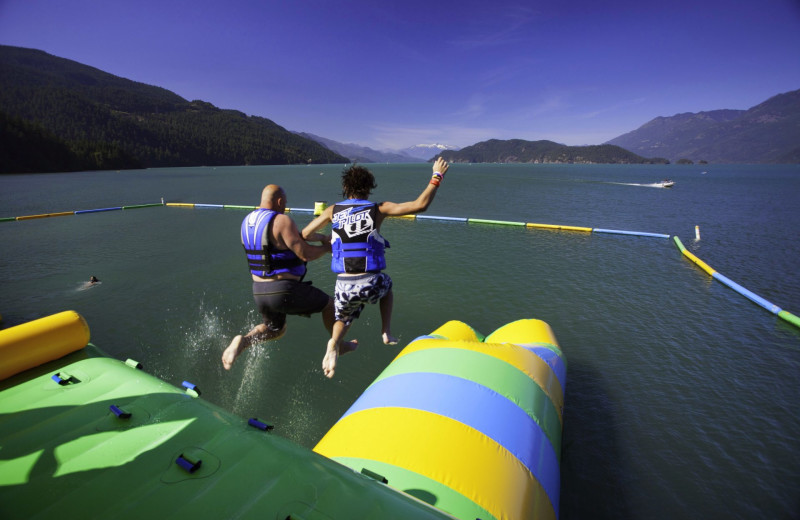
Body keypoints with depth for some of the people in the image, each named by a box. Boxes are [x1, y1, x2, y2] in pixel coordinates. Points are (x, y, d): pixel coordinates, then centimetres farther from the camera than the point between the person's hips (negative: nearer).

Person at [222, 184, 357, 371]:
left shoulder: (248, 221, 11)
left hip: (259, 291, 8)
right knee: (328, 304, 18)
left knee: (276, 330, 32)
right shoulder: (282, 221, -16)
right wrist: (327, 247, 1)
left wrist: (320, 237, 20)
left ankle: (243, 341, 5)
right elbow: (306, 254, -18)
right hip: (285, 290, -7)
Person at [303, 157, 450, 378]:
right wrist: (437, 177, 7)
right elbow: (420, 205, -4)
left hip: (344, 286, 2)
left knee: (343, 319, 30)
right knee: (386, 284, 35)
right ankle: (386, 333, 28)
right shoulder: (378, 209, 0)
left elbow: (305, 235, 11)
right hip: (371, 284, -1)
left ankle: (334, 344, -1)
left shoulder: (333, 211, 6)